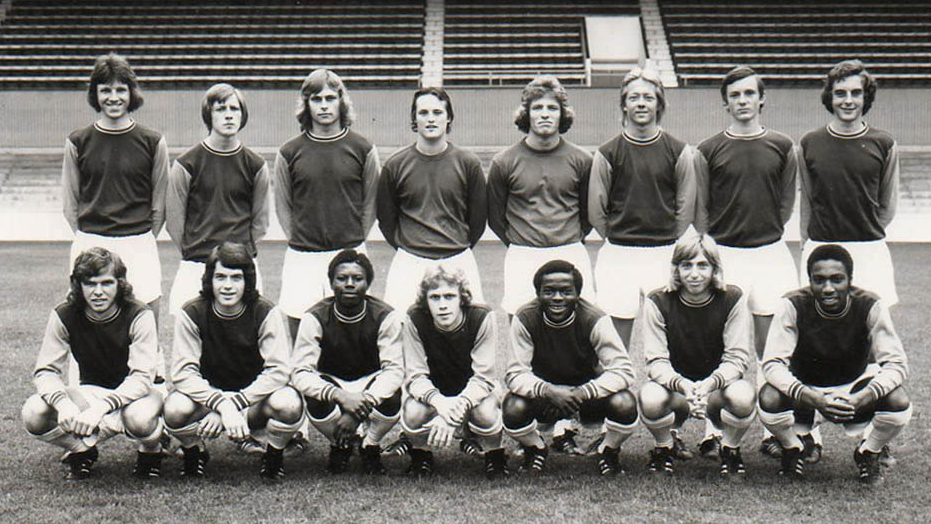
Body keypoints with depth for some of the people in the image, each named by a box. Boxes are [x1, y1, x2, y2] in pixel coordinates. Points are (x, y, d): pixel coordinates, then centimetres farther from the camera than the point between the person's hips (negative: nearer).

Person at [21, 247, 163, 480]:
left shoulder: (139, 316, -20)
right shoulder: (64, 316, -11)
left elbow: (142, 377, -27)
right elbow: (45, 371, -12)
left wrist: (101, 408, -42)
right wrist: (63, 403, -35)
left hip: (133, 392, -3)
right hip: (91, 392, 3)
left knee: (139, 417, -40)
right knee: (33, 413, -25)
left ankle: (151, 450, -3)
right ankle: (82, 450, 2)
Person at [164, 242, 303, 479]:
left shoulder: (266, 313, -12)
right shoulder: (191, 314, -10)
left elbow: (278, 370, -18)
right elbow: (183, 372, -16)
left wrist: (233, 405, -25)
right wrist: (221, 405, -31)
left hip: (254, 399, -1)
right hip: (208, 396, 1)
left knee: (288, 403, -33)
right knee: (175, 408, -32)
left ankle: (274, 455, 1)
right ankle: (194, 452, 4)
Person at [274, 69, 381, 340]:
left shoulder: (363, 149, 3)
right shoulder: (289, 152, 4)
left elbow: (371, 204, 10)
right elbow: (283, 206, 13)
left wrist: (353, 242, 8)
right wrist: (299, 240, 8)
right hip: (301, 258, 1)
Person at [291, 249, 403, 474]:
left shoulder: (386, 316, -18)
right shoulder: (315, 318, -19)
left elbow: (394, 369, -24)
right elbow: (300, 373, -24)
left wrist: (362, 404, -40)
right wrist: (340, 396, -42)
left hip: (371, 382, 0)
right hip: (331, 382, 0)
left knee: (392, 399, -34)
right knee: (316, 401, -35)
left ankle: (371, 447, 0)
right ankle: (339, 446, 1)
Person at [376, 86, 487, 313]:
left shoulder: (468, 163, 1)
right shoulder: (395, 165, 1)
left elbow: (478, 218, 10)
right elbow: (386, 218, 12)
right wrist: (405, 247, 12)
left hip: (459, 261, 0)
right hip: (408, 263, 0)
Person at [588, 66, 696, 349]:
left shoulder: (678, 151, 3)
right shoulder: (607, 153, 1)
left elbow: (686, 208, 8)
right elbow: (596, 210, 6)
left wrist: (668, 244, 9)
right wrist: (617, 240, 9)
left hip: (665, 254, 0)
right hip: (618, 257, 0)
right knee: (617, 345, 2)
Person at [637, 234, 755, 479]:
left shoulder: (732, 299, -9)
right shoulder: (658, 302, -9)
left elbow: (737, 358, -12)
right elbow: (656, 361, -13)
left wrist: (709, 383, -33)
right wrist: (683, 385, -34)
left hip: (717, 387, 0)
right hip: (674, 388, 0)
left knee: (743, 395, -34)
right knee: (651, 399, -35)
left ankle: (730, 449, 0)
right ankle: (664, 448, 2)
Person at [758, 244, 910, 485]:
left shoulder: (870, 306, -21)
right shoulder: (794, 305, -23)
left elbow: (896, 364, -22)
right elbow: (772, 364, -26)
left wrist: (859, 399, -40)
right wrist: (814, 399, -43)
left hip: (854, 386, 1)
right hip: (806, 387, -1)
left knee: (898, 401, -28)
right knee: (769, 399, -32)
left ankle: (867, 454, 5)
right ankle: (793, 448, 4)